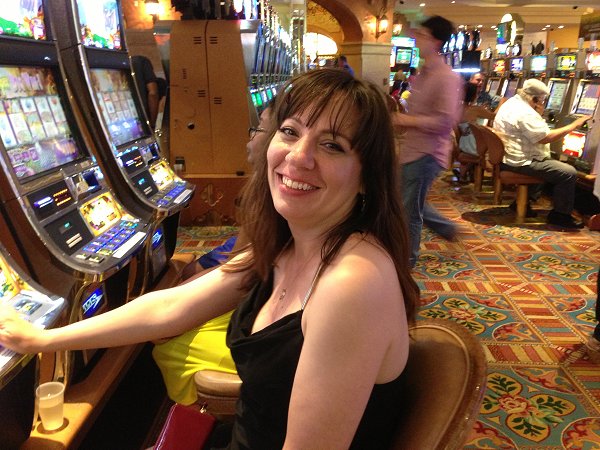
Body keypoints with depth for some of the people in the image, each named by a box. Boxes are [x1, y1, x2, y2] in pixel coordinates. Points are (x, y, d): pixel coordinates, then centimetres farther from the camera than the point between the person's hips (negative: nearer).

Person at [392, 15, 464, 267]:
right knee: (411, 202, 20)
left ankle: (407, 259, 17)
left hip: (427, 153, -9)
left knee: (408, 210, 0)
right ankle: (446, 228, 38)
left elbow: (445, 121, -25)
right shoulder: (424, 74, 12)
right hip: (413, 149, 9)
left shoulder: (447, 77, -17)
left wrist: (408, 120, -19)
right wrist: (401, 121, 5)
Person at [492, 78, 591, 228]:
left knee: (546, 163, 34)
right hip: (520, 162, -11)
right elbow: (546, 138, -21)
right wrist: (574, 125, -13)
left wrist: (539, 114, 6)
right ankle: (560, 214, 3)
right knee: (568, 173, -10)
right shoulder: (525, 113, -21)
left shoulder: (511, 103, 11)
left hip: (508, 157, 11)